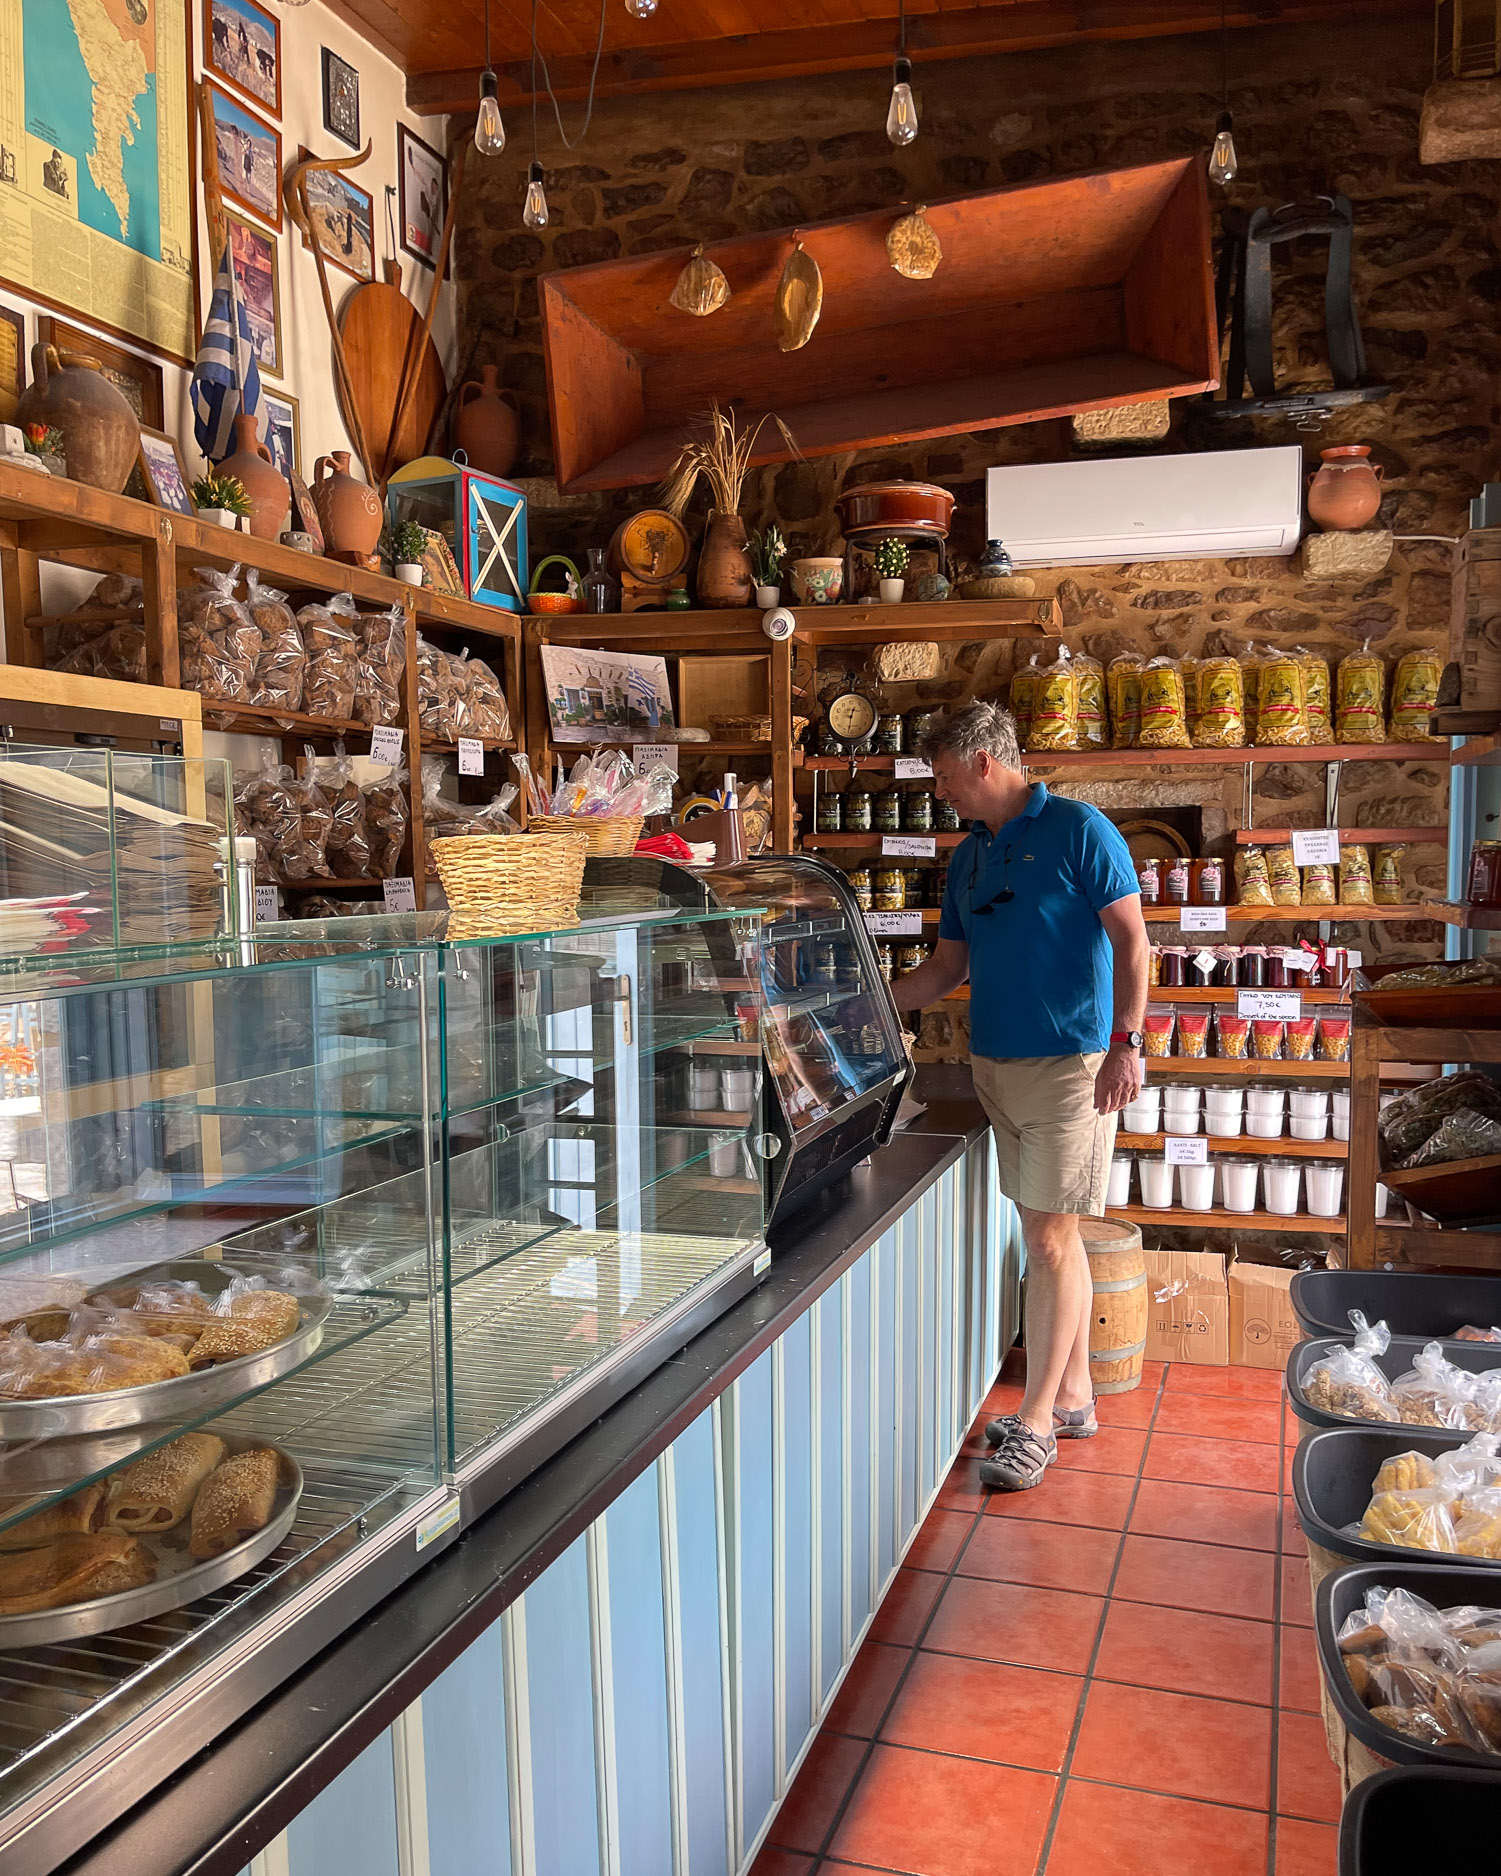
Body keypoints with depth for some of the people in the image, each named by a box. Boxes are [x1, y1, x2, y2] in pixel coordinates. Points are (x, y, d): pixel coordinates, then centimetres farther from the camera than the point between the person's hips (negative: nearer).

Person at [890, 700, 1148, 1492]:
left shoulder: (1077, 830, -7)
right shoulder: (968, 857, 14)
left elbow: (1130, 938, -10)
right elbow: (947, 968, 18)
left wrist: (1125, 1042, -17)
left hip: (1069, 1064, -7)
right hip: (994, 1064, 7)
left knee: (1050, 1239, -4)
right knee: (1048, 1236, 13)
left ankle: (1036, 1421, 4)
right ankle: (1073, 1397, 25)